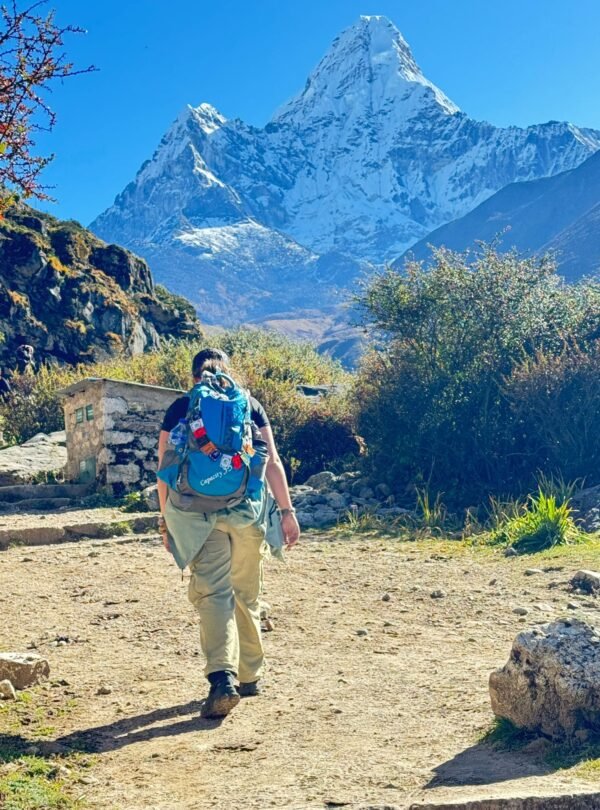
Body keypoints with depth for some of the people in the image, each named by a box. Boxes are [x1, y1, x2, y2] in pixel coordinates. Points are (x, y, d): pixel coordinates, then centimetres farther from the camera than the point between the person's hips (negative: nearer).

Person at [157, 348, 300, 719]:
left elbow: (165, 470, 6)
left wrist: (166, 518, 14)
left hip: (198, 511, -1)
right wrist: (287, 511, 6)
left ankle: (223, 677, -22)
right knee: (247, 594, 14)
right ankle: (251, 676, 25)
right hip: (247, 509, 1)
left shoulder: (179, 409, 9)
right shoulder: (250, 404, 10)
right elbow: (272, 462, 4)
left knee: (212, 592, -4)